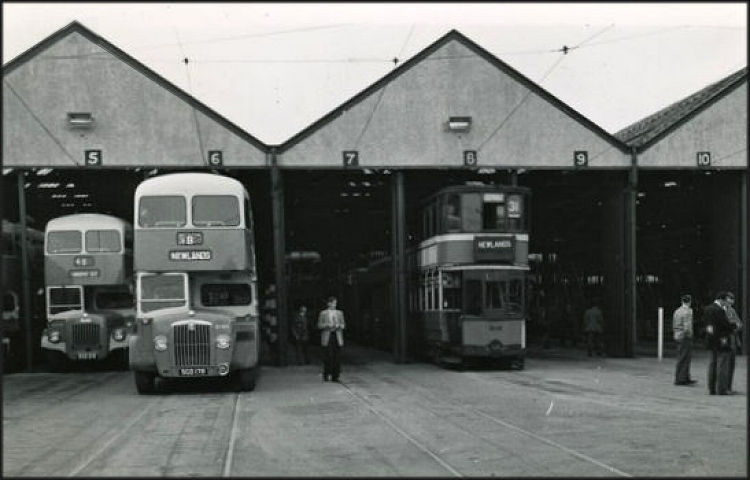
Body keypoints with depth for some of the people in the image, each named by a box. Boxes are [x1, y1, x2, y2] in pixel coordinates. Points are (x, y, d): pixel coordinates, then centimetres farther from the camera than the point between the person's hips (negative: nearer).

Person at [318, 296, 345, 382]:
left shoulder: (339, 313, 13)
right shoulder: (323, 313, 6)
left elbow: (343, 325, 13)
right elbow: (319, 325, 4)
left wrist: (338, 325, -9)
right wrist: (328, 325, -13)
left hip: (337, 337, 2)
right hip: (327, 337, -2)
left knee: (337, 357, -2)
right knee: (327, 356, -8)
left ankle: (335, 376, 3)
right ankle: (326, 375, 2)